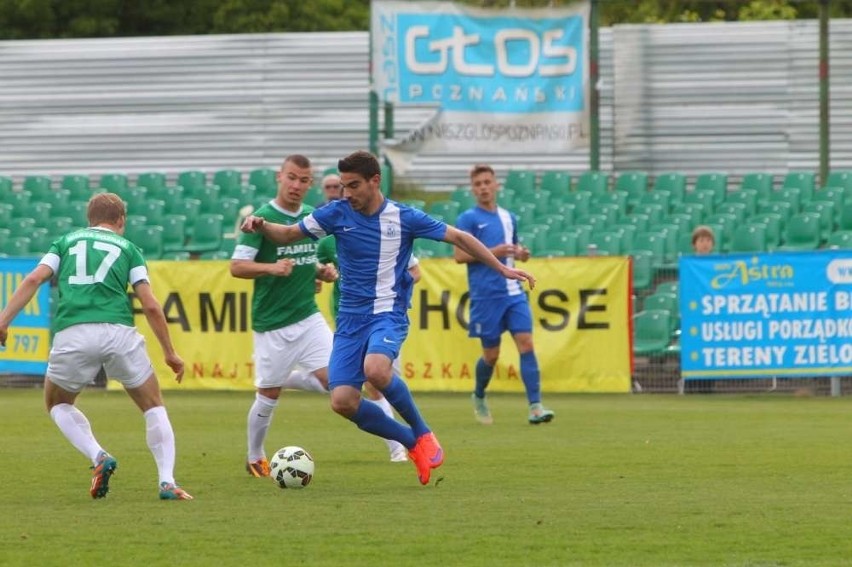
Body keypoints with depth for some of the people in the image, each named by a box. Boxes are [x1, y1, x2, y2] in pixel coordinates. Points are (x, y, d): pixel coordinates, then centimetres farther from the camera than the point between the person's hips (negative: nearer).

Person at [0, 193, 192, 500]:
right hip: (117, 332, -1)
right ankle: (167, 481, 4)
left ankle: (98, 456, 3)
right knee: (154, 406, 18)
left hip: (71, 333, 1)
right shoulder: (127, 248, 19)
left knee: (58, 404, 26)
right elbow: (150, 306, 9)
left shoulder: (66, 242, 23)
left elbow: (34, 280, 6)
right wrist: (170, 353, 15)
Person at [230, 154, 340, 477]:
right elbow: (237, 266, -14)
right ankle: (255, 459, 22)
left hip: (308, 315, 5)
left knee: (333, 378, -10)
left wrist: (323, 272, 0)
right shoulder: (262, 218, -10)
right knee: (268, 396, 2)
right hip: (271, 322, -5)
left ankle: (285, 379, 19)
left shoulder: (312, 218, 8)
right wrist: (271, 268, -29)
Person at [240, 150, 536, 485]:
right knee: (343, 402, -12)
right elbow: (288, 234, 8)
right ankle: (413, 443, 9)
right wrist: (261, 226, -13)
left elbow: (459, 238, 3)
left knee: (375, 370, -35)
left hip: (388, 314, -4)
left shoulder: (404, 218, -5)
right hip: (350, 319, 4)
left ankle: (422, 433, -10)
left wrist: (502, 269, 3)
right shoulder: (337, 214, 0)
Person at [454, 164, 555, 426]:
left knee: (526, 343, -10)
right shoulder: (468, 219, -3)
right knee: (491, 354, 3)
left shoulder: (508, 217, 14)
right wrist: (492, 252, -18)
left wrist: (520, 253, 5)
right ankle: (479, 397, 31)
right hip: (486, 295, -4)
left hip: (513, 292, 4)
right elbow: (459, 255, -10)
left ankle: (535, 407, -14)